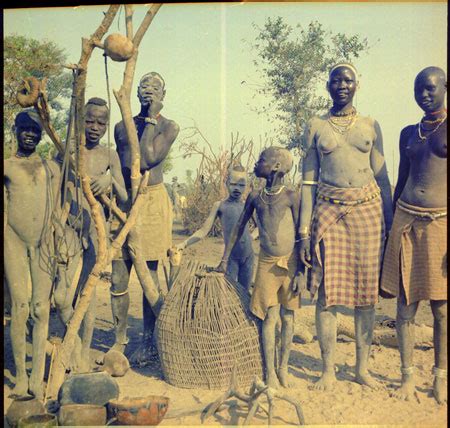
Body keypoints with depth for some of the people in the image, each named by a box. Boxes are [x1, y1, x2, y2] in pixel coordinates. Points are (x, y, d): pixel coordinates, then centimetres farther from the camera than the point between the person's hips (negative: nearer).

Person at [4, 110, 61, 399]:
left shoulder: (51, 167, 15)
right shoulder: (6, 166, 9)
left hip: (44, 242, 2)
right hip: (14, 240, -1)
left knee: (42, 308, -3)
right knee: (20, 307, -6)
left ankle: (38, 378, 3)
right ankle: (21, 377, 5)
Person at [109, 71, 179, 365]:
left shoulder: (168, 127, 0)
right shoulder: (122, 127, 16)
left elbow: (148, 159, -16)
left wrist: (151, 119, -8)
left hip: (151, 201, -4)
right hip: (122, 202, 5)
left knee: (149, 275, 1)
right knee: (118, 278, 4)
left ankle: (149, 342, 13)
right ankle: (120, 339, 17)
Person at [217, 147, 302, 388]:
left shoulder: (291, 197, -8)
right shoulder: (255, 197, 2)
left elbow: (300, 235, -6)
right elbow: (239, 228, 11)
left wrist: (299, 271, -9)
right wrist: (225, 260, 10)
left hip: (290, 261, -2)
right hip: (267, 262, 2)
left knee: (288, 317, 6)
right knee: (270, 317, -1)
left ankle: (283, 367, 20)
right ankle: (269, 371, 7)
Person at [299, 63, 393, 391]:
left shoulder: (371, 126, 10)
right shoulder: (316, 127, 8)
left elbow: (382, 177, 10)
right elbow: (309, 182, 5)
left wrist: (391, 224, 3)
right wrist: (304, 231, 0)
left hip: (368, 209, 1)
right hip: (329, 211, -1)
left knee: (367, 290, 4)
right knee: (328, 291, -2)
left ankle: (362, 367, 17)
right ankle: (328, 370, 10)